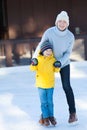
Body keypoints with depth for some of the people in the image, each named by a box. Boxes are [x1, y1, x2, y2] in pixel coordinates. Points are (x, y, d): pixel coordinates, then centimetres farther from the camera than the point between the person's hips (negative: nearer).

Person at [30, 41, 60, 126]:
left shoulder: (53, 60, -3)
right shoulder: (38, 59, -7)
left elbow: (56, 70, 4)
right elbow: (33, 69, -6)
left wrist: (57, 67, -16)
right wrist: (33, 64, -26)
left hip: (50, 84, 1)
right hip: (41, 84, -1)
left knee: (50, 102, 10)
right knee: (43, 102, 6)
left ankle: (51, 116, 23)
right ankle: (45, 117, 16)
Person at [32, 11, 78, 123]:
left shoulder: (70, 36, -20)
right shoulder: (49, 32, -23)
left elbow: (68, 53, -13)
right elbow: (41, 46, -13)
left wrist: (60, 62, -28)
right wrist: (34, 59, -23)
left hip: (64, 63, 0)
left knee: (66, 86, -8)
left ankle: (72, 113, 1)